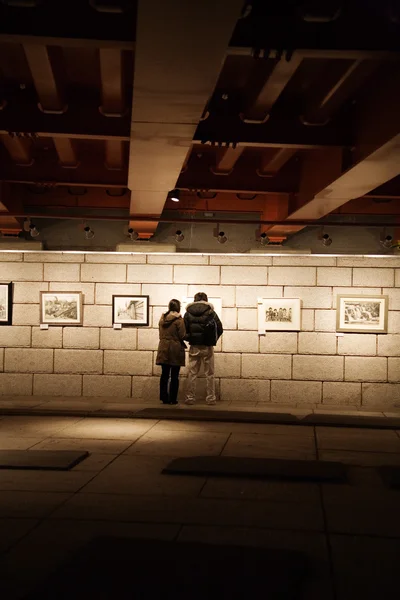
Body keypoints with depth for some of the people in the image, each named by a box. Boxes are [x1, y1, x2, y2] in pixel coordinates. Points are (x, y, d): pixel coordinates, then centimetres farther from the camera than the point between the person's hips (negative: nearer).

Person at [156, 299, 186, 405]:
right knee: (174, 376, 1)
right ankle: (173, 399, 2)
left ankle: (164, 398, 11)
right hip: (175, 349, -5)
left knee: (164, 374, 9)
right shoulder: (178, 319, -11)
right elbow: (182, 336, -12)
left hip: (163, 349, 5)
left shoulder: (162, 318, 8)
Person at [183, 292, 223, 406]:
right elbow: (220, 329, -1)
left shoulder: (188, 313, 2)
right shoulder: (211, 312, -3)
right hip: (208, 348, -1)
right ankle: (210, 398, 7)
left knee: (192, 373, 7)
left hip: (194, 348, 1)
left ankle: (190, 397, 6)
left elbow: (184, 331, -1)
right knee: (209, 374, 6)